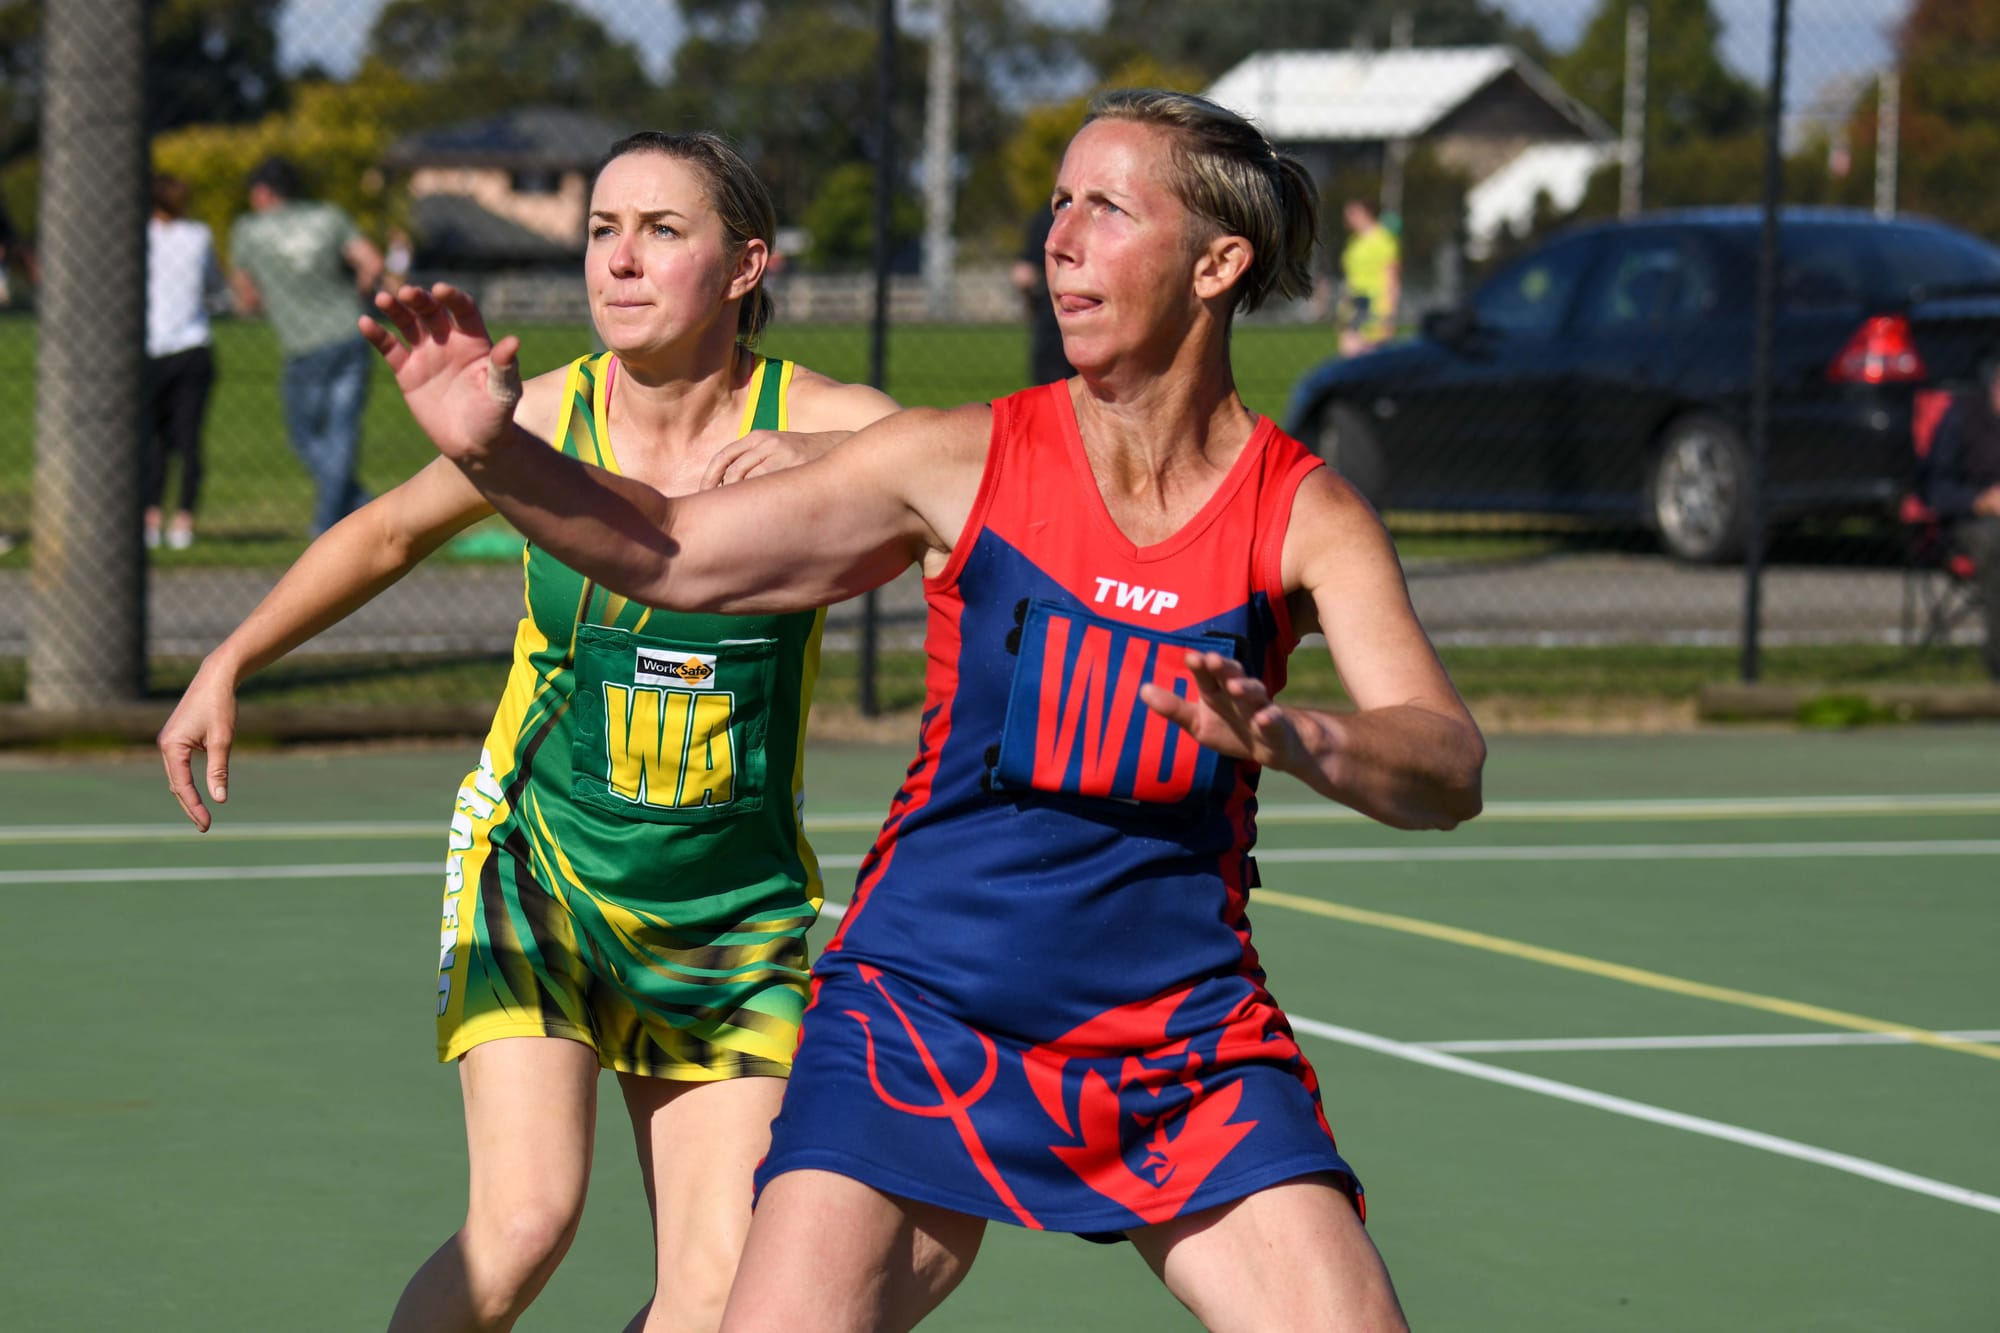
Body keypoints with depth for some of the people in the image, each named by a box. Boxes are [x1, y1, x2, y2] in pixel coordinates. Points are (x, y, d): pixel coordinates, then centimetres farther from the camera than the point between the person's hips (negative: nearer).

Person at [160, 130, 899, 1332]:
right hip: (537, 869, 0)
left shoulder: (815, 423, -12)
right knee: (525, 1219, -19)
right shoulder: (546, 419, -6)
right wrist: (230, 664, 11)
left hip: (735, 908, 0)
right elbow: (388, 534, 13)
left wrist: (819, 458, -44)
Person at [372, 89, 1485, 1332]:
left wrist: (1290, 739, -38)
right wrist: (493, 447, -17)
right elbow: (671, 553, 0)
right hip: (925, 1019, -1)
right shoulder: (965, 462, -5)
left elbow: (1450, 770, -17)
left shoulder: (1306, 516, -5)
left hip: (1186, 1045, 1)